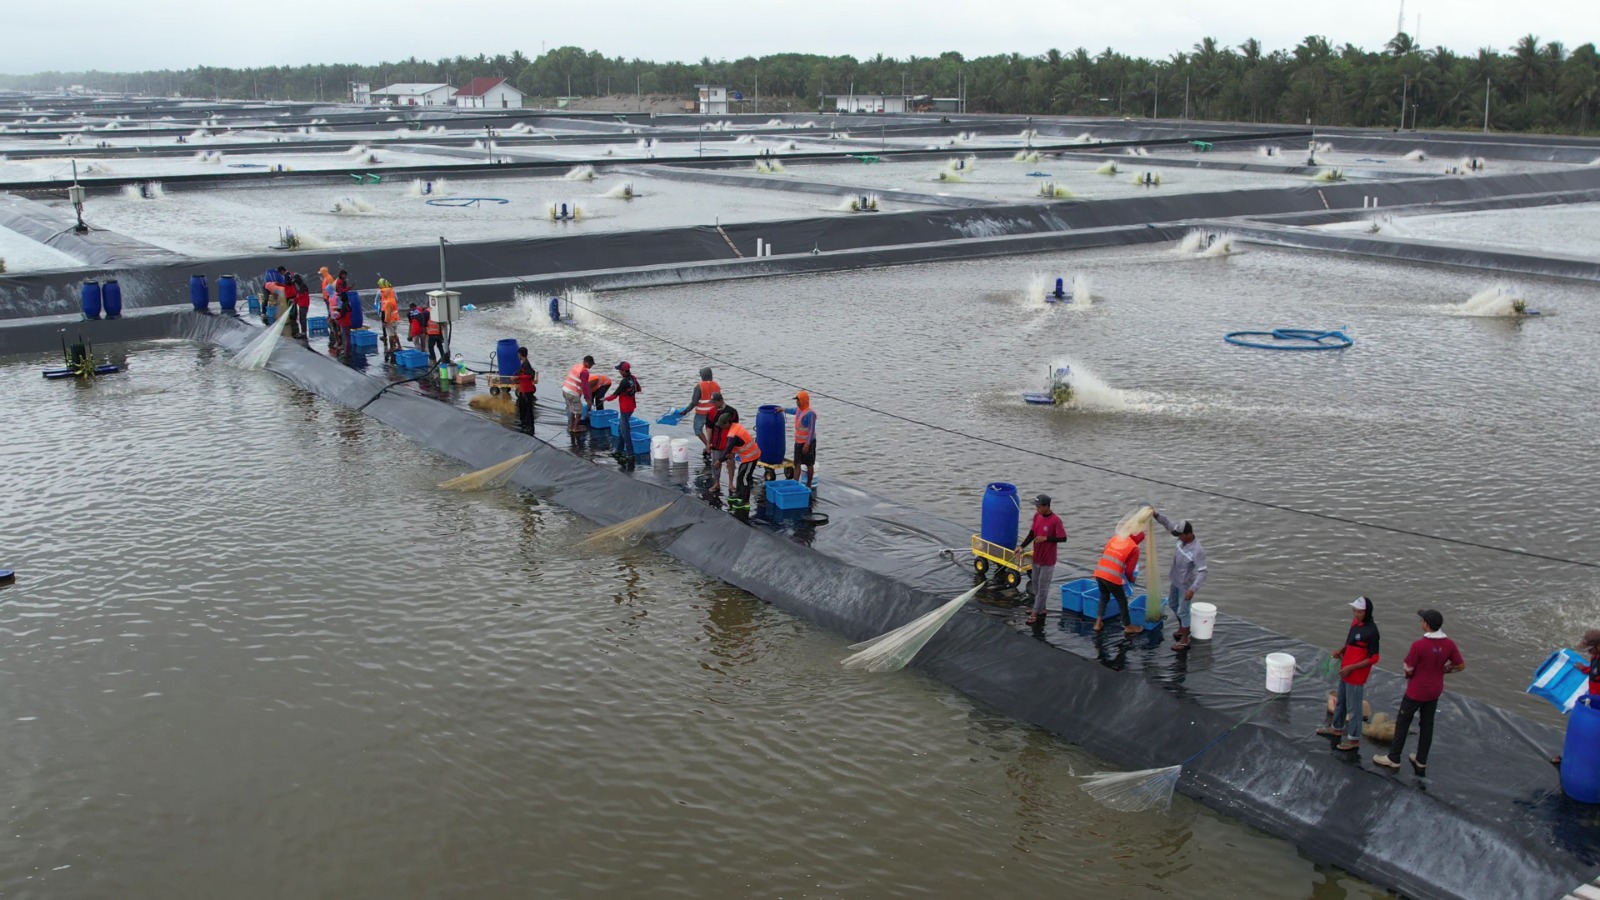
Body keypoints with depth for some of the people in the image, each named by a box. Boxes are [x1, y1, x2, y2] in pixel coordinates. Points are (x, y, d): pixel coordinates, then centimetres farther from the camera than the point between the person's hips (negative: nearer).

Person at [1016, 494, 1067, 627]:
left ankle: (1036, 613, 7)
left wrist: (1046, 538, -23)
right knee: (1036, 584, 18)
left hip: (1047, 560, -7)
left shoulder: (1055, 520, -21)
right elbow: (1032, 533, 5)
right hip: (1036, 557, 7)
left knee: (1042, 587, 2)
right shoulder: (1037, 516, 0)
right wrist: (1021, 546, -6)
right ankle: (1040, 608, 32)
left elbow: (1063, 538, -16)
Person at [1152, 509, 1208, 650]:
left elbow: (1202, 572, -33)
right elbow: (1168, 524, -1)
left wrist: (1192, 589, -40)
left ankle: (1184, 641, 15)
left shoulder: (1197, 550, -33)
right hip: (1175, 580, 8)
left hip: (1186, 585, -8)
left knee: (1183, 611, 1)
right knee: (1173, 604, 25)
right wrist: (1156, 515, -15)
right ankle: (1182, 628, 46)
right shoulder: (1183, 538, -12)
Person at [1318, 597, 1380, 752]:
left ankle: (1354, 739, 19)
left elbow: (1373, 658, -21)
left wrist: (1351, 668, -21)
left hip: (1356, 675, -9)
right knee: (1341, 701, 24)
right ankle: (1337, 727, 43)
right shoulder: (1355, 622, 1)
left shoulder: (1371, 631, -25)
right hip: (1345, 671, 9)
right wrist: (1341, 650, 3)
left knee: (1353, 707, 5)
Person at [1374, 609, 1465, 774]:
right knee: (1427, 725, 17)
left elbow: (1408, 669, -18)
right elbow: (1461, 666, 0)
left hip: (1416, 691, -5)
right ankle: (1421, 761, 26)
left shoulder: (1419, 645, -27)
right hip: (1435, 691, 5)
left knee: (1403, 722, 10)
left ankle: (1393, 758, 19)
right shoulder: (1449, 645, -10)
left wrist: (1409, 675, 5)